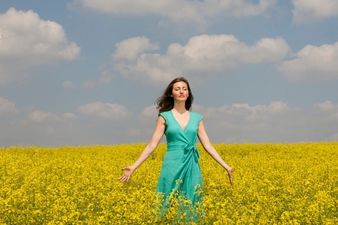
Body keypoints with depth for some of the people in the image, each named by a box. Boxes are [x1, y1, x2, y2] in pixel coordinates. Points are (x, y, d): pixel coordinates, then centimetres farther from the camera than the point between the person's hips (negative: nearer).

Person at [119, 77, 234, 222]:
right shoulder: (165, 117, 3)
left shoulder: (197, 118, 11)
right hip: (172, 167, -2)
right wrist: (134, 167, -9)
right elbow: (152, 144, -1)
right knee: (170, 208, -2)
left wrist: (226, 166, 4)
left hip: (192, 168, 3)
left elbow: (207, 145, 10)